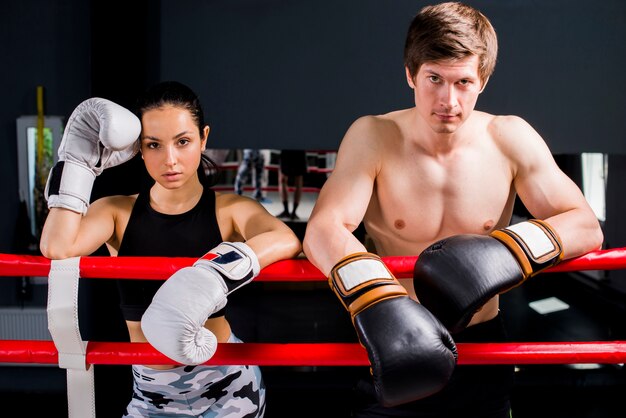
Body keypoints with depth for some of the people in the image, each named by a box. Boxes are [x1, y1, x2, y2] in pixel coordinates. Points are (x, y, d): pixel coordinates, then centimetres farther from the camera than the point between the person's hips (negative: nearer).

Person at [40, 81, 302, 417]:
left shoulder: (229, 209, -9)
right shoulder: (118, 212, -3)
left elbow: (287, 241, -30)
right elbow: (56, 248, -21)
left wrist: (212, 278, -45)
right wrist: (78, 160, -14)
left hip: (228, 386, -2)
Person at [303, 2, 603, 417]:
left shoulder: (510, 139, -8)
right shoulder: (373, 137, -12)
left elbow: (587, 226, -9)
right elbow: (323, 229, -24)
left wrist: (504, 251, -28)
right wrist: (376, 301, -43)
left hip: (482, 345, 2)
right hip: (395, 351, -2)